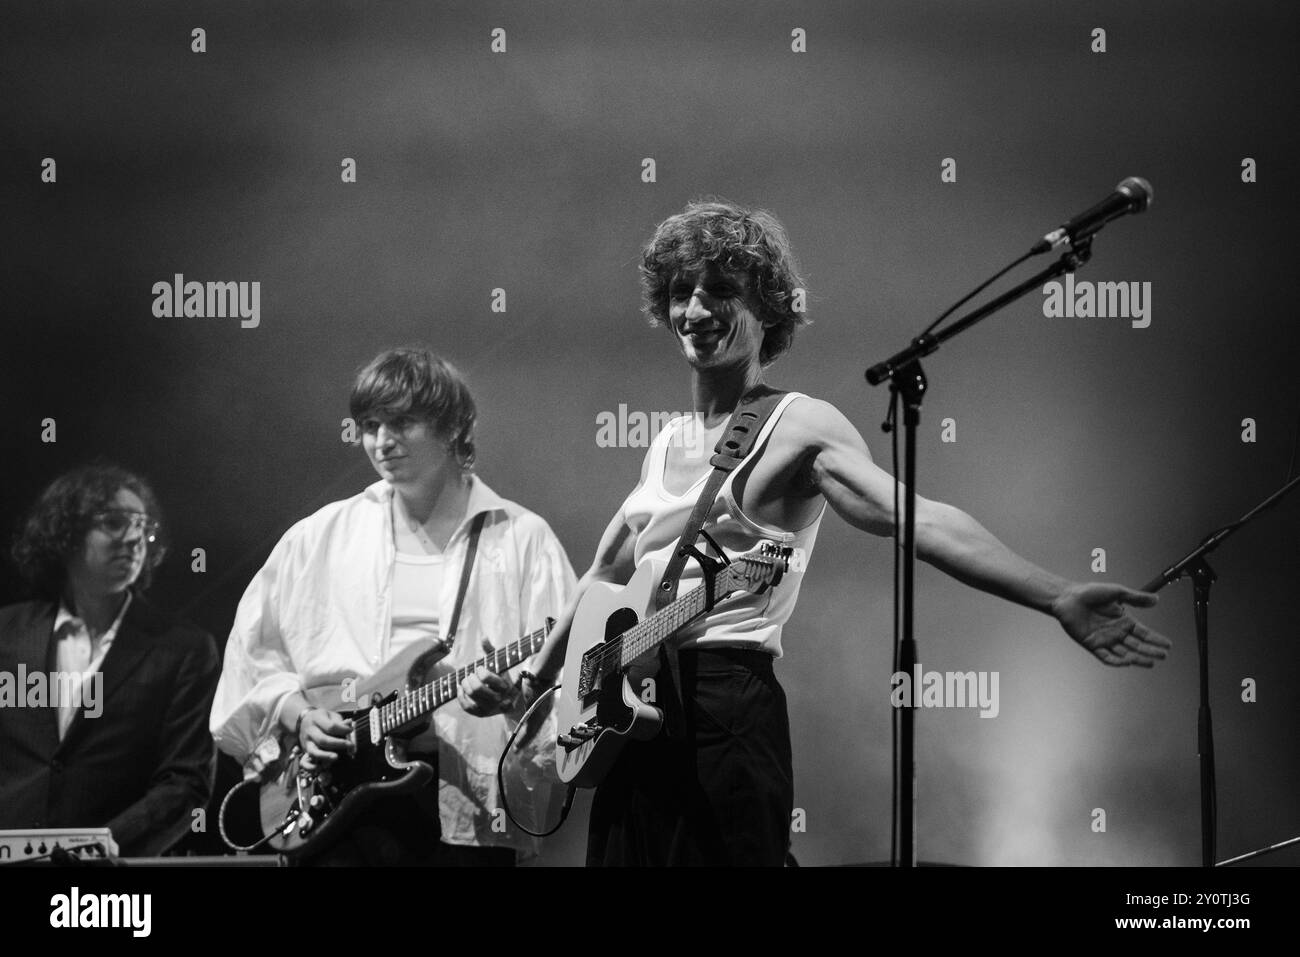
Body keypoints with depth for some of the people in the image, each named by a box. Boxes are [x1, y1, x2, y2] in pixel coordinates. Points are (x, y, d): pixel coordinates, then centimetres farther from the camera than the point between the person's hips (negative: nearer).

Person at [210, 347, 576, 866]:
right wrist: (298, 716, 1)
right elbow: (254, 656, 18)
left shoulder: (521, 537, 6)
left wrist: (517, 697, -21)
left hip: (469, 798, -1)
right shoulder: (319, 538, 14)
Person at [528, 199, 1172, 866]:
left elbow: (918, 518, -19)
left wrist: (1057, 599, -31)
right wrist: (534, 682, 29)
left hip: (723, 712, -7)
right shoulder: (667, 444, 17)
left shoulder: (796, 427, -6)